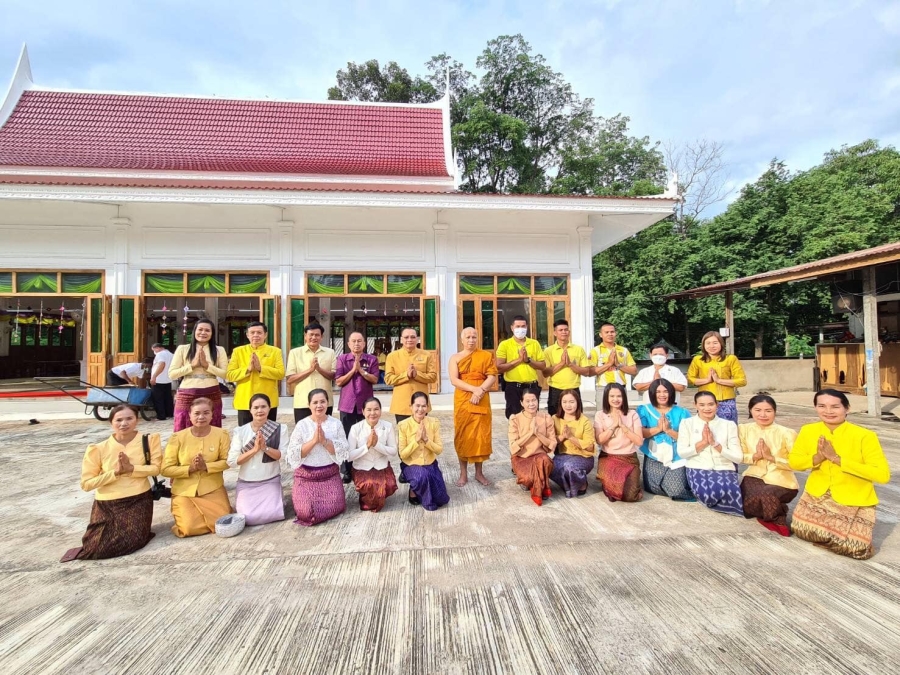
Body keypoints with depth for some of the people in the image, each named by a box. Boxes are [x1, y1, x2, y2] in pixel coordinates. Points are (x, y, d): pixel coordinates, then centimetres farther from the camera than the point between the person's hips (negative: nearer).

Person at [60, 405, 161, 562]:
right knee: (97, 548, -11)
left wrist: (131, 468, -20)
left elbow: (155, 468, -6)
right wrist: (115, 472, -16)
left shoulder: (148, 440, -5)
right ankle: (112, 528, 23)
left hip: (138, 500, -1)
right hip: (107, 503, 1)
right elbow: (86, 483, -4)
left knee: (132, 541, -15)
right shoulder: (99, 449, -6)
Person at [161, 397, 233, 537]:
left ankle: (200, 514, 17)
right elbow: (166, 469, -4)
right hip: (184, 492, 0)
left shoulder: (221, 434, -5)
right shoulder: (177, 437, -6)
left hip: (213, 490, 0)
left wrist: (206, 466, -21)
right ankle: (182, 513, 18)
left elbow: (226, 461, -6)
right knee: (190, 528, -18)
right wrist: (190, 469, -18)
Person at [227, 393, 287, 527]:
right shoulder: (240, 431, -4)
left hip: (271, 481, -1)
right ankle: (242, 503, 20)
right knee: (248, 517, -13)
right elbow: (232, 461, -10)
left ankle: (276, 500, 18)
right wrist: (254, 449, -21)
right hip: (246, 483, 1)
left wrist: (265, 447, -24)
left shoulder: (280, 429, -5)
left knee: (273, 514, -16)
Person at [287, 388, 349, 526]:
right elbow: (293, 454, -12)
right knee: (306, 512, -14)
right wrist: (313, 440, -21)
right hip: (306, 475, -1)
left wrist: (325, 441, -21)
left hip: (330, 474, 1)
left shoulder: (336, 423, -3)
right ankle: (298, 495, 20)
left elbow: (343, 451, -9)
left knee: (337, 507, -12)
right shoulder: (302, 425, -7)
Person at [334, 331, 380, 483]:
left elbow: (375, 380, -5)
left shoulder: (371, 359, 3)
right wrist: (353, 370, -11)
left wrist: (361, 370, -15)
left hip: (365, 404, 0)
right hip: (347, 404, 0)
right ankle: (346, 472, 16)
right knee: (347, 438, 6)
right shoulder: (342, 359, 4)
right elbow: (338, 381, -2)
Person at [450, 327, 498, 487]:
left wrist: (480, 391, -17)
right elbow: (454, 380, -8)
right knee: (463, 436, 4)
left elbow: (493, 376, -2)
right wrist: (474, 389, -19)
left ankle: (479, 472, 17)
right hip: (462, 400, 0)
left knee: (481, 435, 4)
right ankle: (463, 474, 13)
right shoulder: (455, 358, 4)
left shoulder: (486, 355, 6)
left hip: (482, 401, 0)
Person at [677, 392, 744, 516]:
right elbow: (682, 452, -1)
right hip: (698, 469, 0)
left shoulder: (729, 425, 9)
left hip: (724, 470, 1)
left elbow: (738, 457, 2)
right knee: (708, 494, -33)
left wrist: (715, 443, -10)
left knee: (729, 491, -35)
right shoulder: (687, 423, 7)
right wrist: (703, 442, -10)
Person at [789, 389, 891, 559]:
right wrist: (817, 457, -19)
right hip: (817, 495, 3)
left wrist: (837, 458, -27)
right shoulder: (807, 431, -6)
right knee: (801, 529, -10)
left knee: (857, 548, -16)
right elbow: (793, 462, 2)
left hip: (855, 501, -3)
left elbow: (882, 474, -21)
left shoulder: (864, 436, -17)